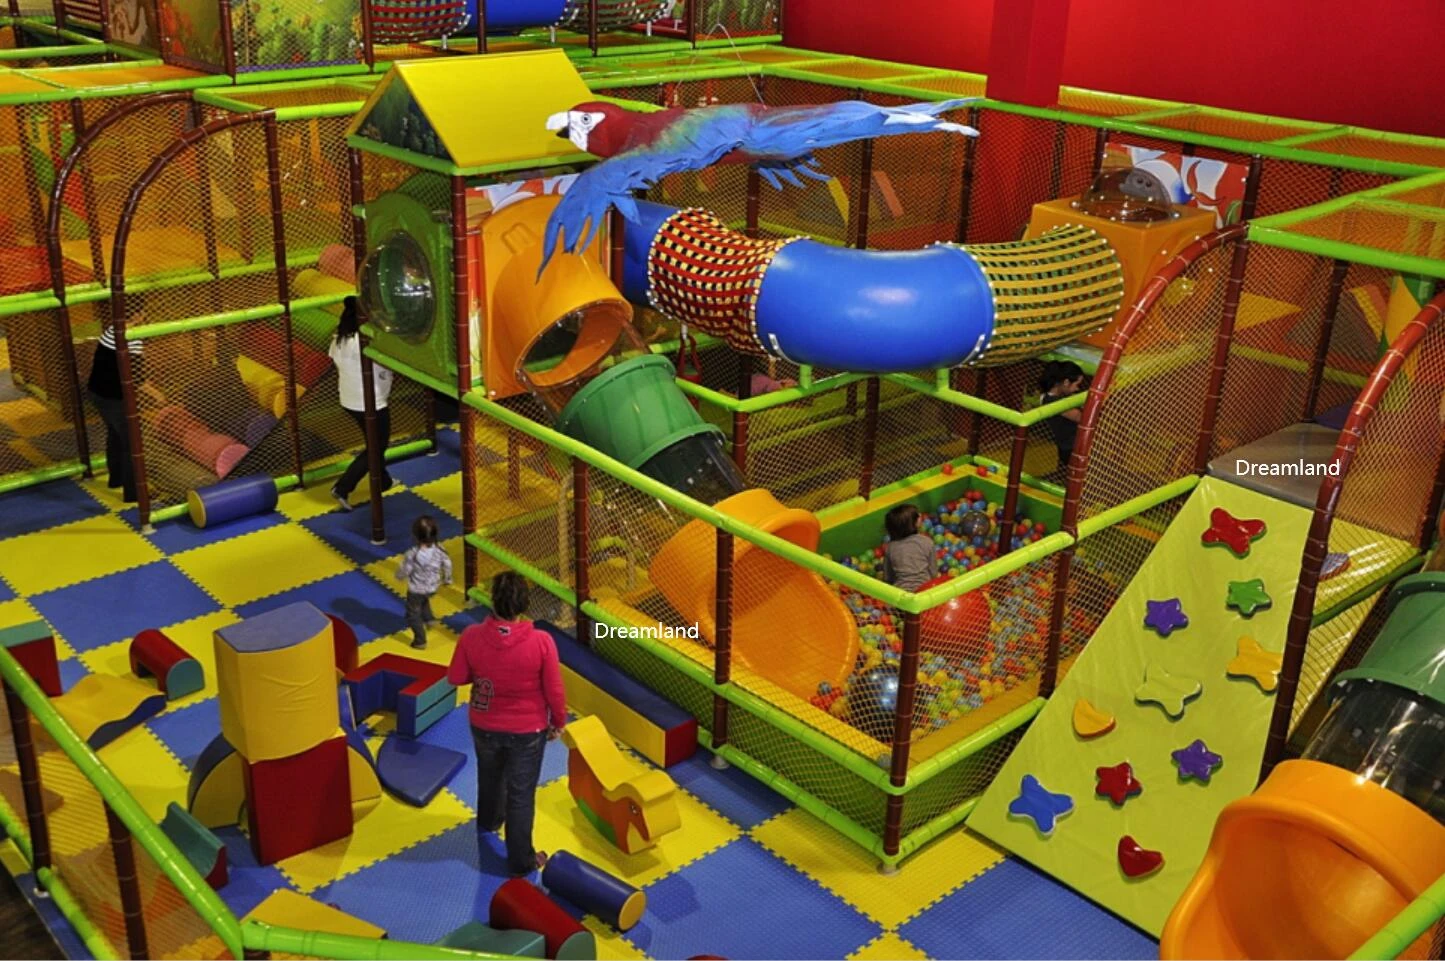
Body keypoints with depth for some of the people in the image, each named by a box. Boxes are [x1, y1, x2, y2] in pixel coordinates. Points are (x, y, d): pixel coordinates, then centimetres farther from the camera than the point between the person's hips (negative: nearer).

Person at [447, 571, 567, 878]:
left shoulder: (471, 636, -22)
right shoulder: (541, 641, -27)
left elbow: (456, 678, -6)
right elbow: (554, 690, -16)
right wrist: (558, 722, 2)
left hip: (484, 725, 3)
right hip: (528, 729, -3)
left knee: (489, 778, 31)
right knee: (521, 794, 14)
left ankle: (488, 823, 59)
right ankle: (520, 861, 29)